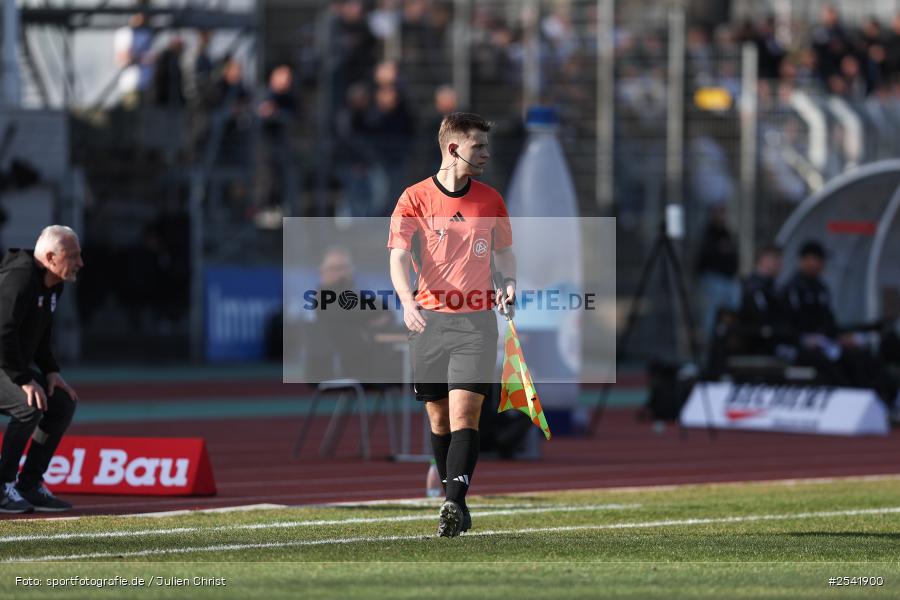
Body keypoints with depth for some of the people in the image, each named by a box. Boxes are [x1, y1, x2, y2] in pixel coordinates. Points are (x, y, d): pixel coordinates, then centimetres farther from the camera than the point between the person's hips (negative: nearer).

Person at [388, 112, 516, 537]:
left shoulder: (490, 199, 8)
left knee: (464, 411, -14)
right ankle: (453, 499, 18)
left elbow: (504, 250, 21)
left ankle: (455, 503, -22)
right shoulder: (415, 198, -1)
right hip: (429, 319, 0)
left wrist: (509, 283, 0)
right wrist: (407, 301, -26)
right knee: (438, 417, 5)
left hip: (476, 320, 0)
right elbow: (398, 257, -8)